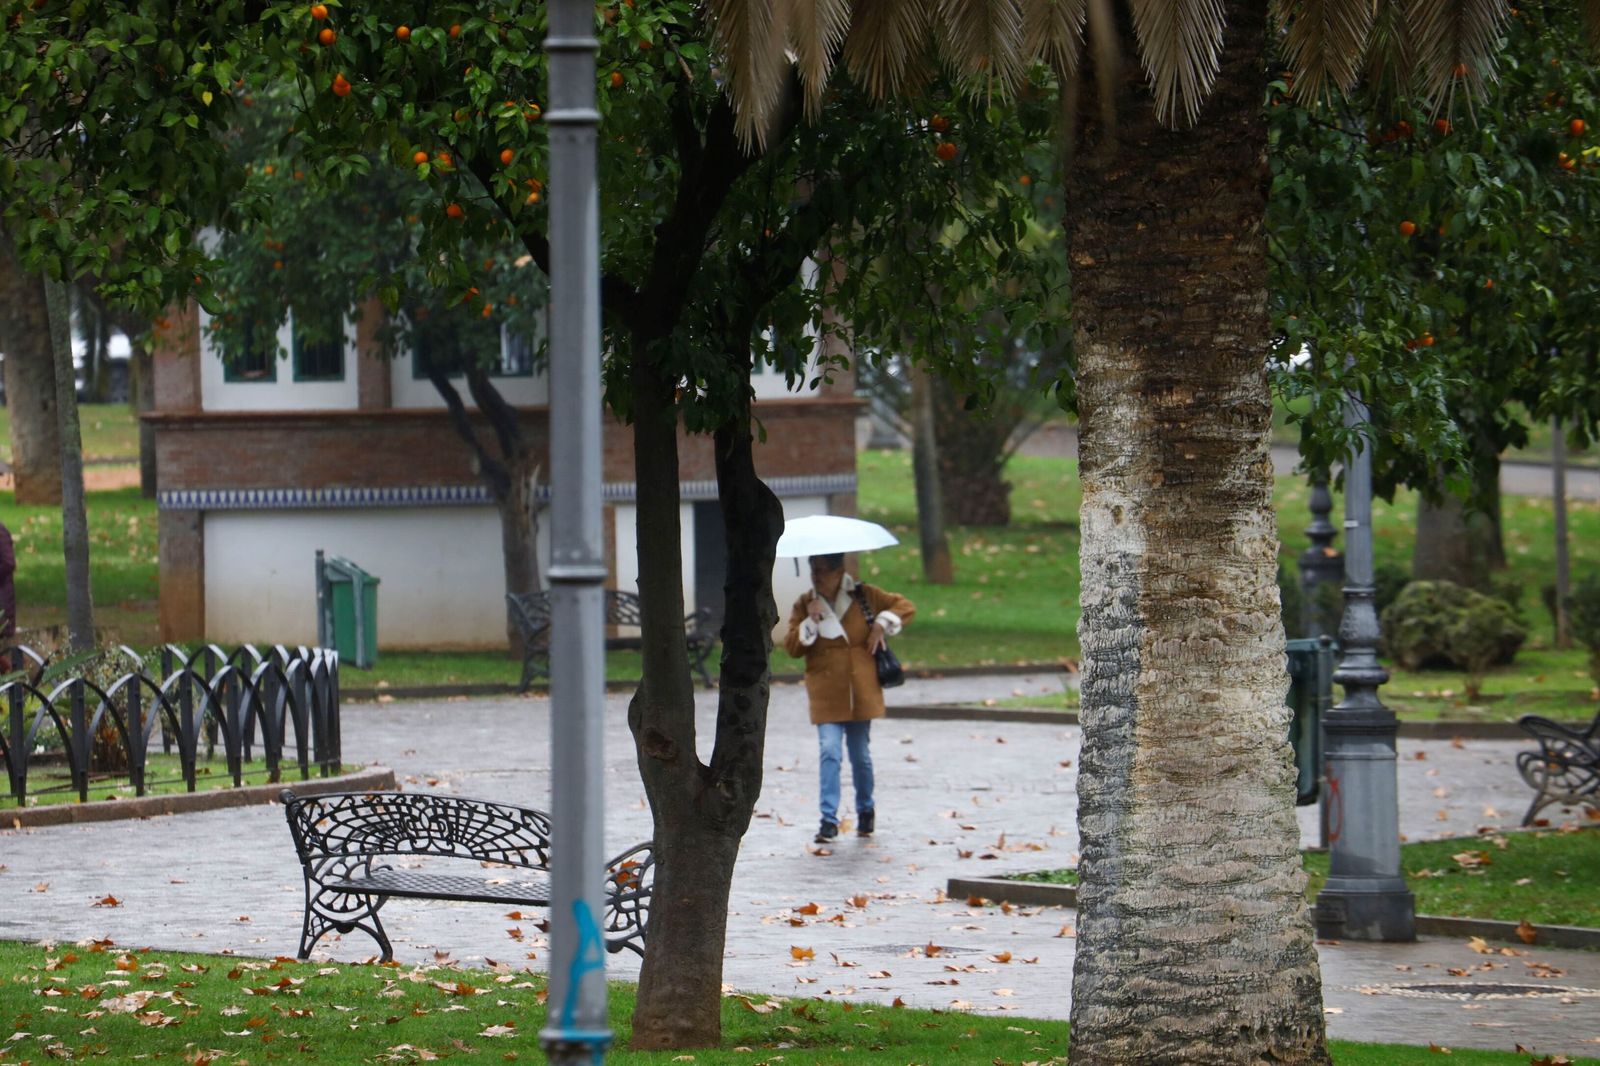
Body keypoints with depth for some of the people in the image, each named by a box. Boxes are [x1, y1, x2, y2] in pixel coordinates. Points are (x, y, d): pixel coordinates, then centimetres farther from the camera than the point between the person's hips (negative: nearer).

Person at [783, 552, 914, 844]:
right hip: (826, 696, -1)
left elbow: (905, 606, 8)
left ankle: (866, 810, 32)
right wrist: (811, 622, -16)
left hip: (860, 692, 1)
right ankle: (828, 820, -14)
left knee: (860, 755, 10)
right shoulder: (804, 604, 3)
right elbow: (791, 647, -2)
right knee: (829, 752, -14)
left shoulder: (863, 596, 1)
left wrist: (882, 625, -7)